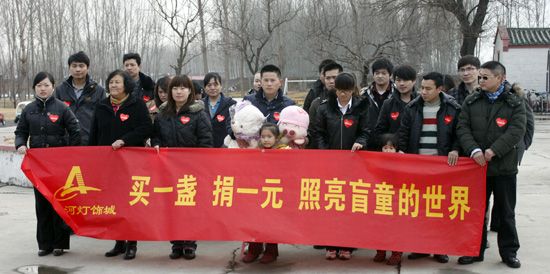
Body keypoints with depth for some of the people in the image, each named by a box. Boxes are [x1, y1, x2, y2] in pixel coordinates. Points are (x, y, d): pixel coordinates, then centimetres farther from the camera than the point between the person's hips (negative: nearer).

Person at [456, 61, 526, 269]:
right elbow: (463, 128, -2)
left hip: (504, 166, -2)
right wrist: (474, 150, -18)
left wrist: (494, 150, -21)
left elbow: (516, 131, -13)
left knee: (506, 211, 9)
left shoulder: (515, 102, -3)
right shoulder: (471, 101, 4)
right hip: (477, 164, 2)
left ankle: (509, 252, 21)